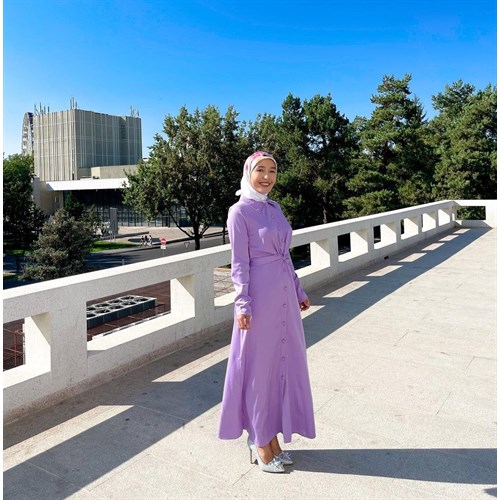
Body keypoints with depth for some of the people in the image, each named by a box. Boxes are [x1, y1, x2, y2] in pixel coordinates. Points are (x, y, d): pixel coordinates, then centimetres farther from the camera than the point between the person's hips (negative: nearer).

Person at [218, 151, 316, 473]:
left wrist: (299, 291, 18)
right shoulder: (240, 211, -8)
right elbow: (239, 263, -11)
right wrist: (243, 304, -16)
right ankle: (260, 442, 21)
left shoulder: (275, 208, 13)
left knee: (283, 362, 13)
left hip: (285, 294, 8)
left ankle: (272, 437, 30)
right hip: (260, 295, -8)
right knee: (259, 367, 4)